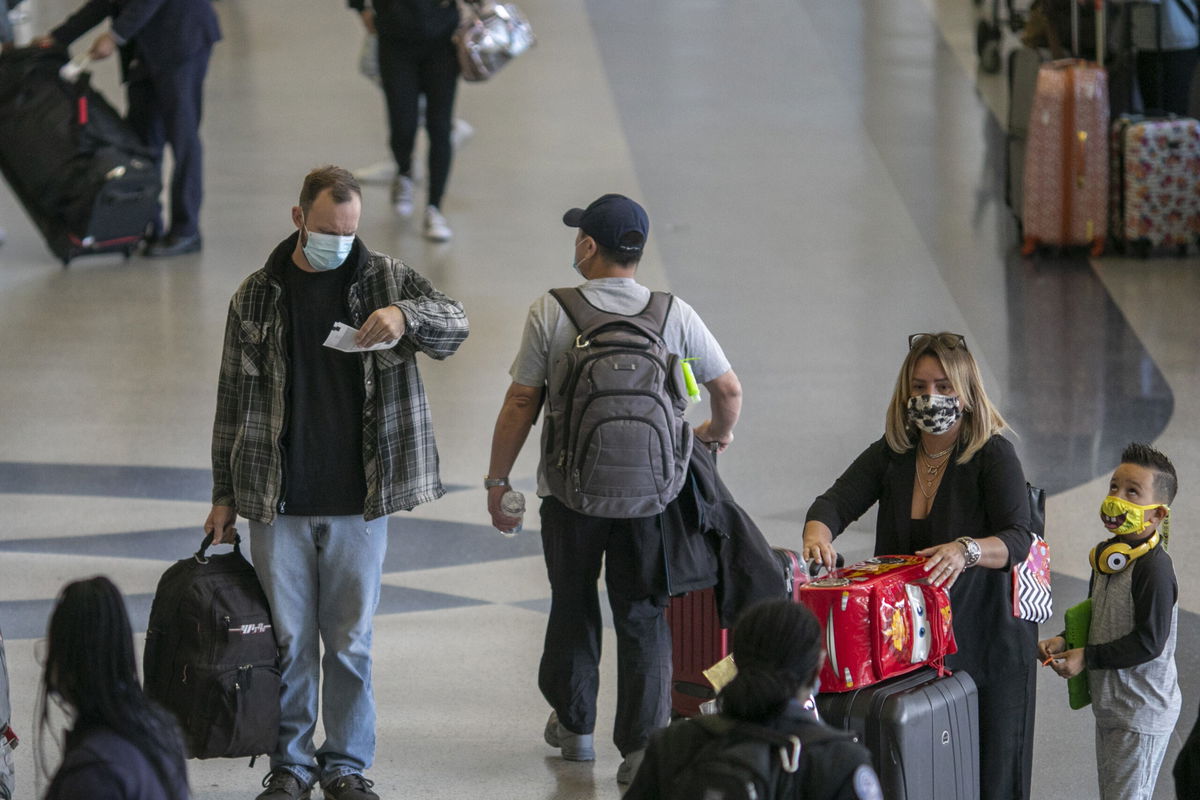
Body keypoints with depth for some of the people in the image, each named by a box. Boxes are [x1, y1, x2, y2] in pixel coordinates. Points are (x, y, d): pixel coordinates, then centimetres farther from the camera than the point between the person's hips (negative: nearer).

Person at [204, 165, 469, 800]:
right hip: (278, 502, 0)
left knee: (352, 641, 7)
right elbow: (234, 399, 7)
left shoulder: (383, 278, 3)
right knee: (287, 639, 4)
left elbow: (455, 324, -7)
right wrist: (224, 495, 6)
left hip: (359, 501, 0)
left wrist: (406, 314, -29)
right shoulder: (259, 295, 3)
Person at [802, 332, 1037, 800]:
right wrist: (817, 534, -30)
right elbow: (837, 502, -6)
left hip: (984, 642, -4)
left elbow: (1017, 540, -22)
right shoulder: (892, 454, 4)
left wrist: (966, 551, -43)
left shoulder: (992, 455, -11)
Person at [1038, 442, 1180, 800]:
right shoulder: (1106, 555, 6)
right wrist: (1065, 641, 1)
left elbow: (1149, 642, -24)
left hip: (1142, 716, -9)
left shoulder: (1154, 569, -23)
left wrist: (1087, 658, -19)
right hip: (1109, 704, 9)